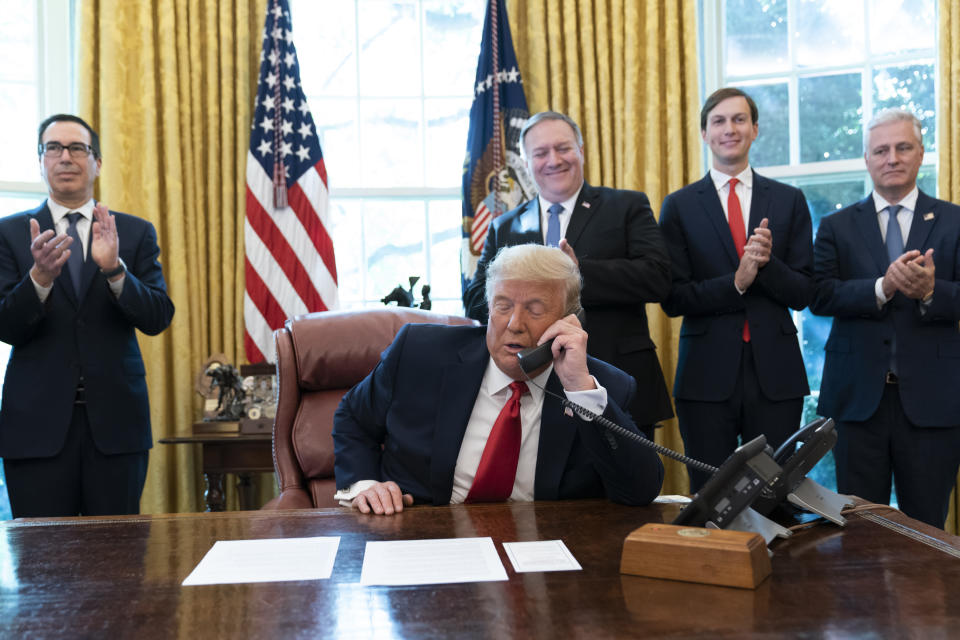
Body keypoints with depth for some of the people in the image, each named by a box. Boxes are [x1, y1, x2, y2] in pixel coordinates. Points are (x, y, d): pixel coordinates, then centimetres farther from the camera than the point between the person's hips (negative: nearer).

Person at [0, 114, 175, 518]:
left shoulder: (136, 233, 7)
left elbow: (158, 319, -3)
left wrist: (115, 269, -20)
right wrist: (39, 277, -21)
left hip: (115, 421, 1)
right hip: (38, 423, 0)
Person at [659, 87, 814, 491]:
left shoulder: (789, 201, 7)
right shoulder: (679, 206, 4)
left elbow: (802, 294, 3)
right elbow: (673, 299, -3)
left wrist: (767, 262, -16)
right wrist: (736, 282, -16)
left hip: (775, 372, 1)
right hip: (707, 373, -1)